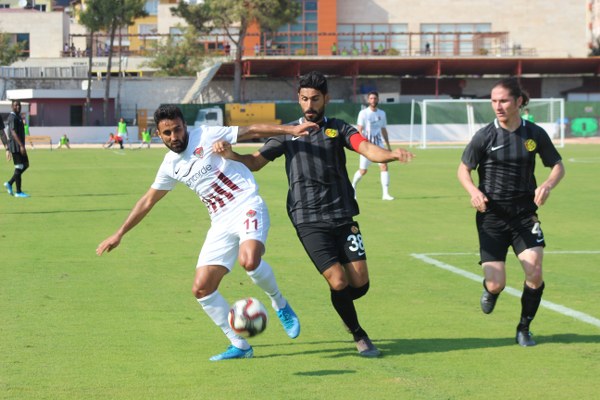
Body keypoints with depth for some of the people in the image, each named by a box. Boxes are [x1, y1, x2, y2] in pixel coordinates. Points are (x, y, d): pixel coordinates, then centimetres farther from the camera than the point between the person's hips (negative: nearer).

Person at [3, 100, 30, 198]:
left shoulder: (18, 117, 18)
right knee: (19, 168, -6)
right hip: (16, 146, -10)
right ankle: (18, 192, -1)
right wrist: (21, 146, -30)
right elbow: (13, 132, -24)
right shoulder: (12, 117, -14)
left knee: (25, 165, 12)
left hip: (20, 145, 10)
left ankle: (9, 183, 15)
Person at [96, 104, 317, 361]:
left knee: (249, 260, -35)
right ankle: (239, 345, 9)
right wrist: (120, 233, 24)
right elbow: (148, 201, 23)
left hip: (247, 207, -6)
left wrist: (290, 130, -13)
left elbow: (252, 130, -3)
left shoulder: (206, 137, -5)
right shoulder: (170, 165, 12)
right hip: (221, 223, 7)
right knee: (201, 289, -3)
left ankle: (280, 304, -5)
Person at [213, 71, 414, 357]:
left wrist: (391, 154, -31)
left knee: (360, 283, -4)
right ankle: (359, 336, 12)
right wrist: (229, 154, -9)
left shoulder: (338, 129, 8)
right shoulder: (288, 134, 11)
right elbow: (254, 162, 12)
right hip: (309, 222, -1)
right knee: (339, 282, -12)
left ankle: (341, 305, 33)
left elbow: (366, 148, -10)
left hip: (343, 217, 1)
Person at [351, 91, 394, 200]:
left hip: (379, 144, 4)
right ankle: (353, 187, 28)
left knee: (384, 166, -13)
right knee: (363, 170, 1)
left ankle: (385, 193, -13)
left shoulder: (382, 113, 11)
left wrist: (388, 145, 20)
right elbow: (359, 130, -11)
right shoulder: (363, 113, -5)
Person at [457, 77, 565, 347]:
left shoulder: (535, 134, -2)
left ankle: (524, 329, 8)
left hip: (524, 213, 1)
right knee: (496, 284, -8)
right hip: (492, 215, -1)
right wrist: (474, 191, -20)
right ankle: (490, 291, 33)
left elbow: (558, 166, 9)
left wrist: (548, 185, -13)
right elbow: (463, 169, 1)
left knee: (534, 271, -16)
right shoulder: (485, 136, -7)